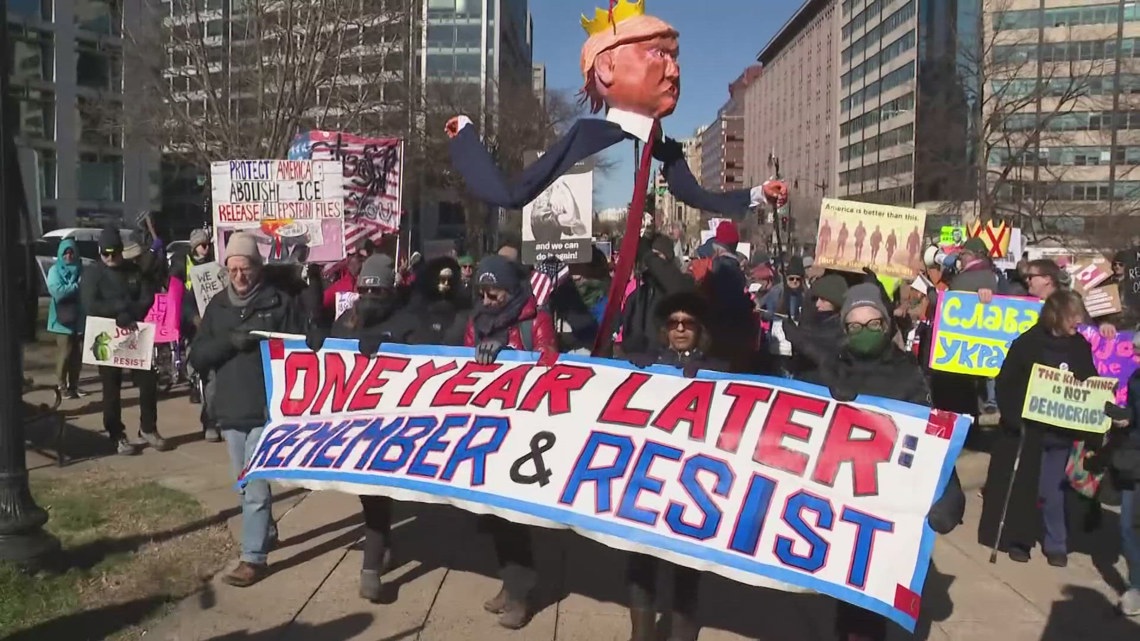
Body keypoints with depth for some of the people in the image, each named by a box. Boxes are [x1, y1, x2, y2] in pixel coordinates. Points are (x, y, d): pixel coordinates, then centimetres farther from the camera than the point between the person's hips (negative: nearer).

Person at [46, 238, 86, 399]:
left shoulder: (81, 269, 10)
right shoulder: (55, 270, -1)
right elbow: (57, 292, -16)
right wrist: (77, 286, -10)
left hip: (79, 318, 4)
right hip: (63, 319, -4)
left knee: (77, 354, 6)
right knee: (64, 354, -6)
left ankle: (73, 385, 16)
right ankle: (62, 386, 2)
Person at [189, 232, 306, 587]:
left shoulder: (281, 303, -4)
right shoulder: (217, 305, 8)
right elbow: (197, 357, 2)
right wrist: (229, 342, -14)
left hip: (267, 410, -5)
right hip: (230, 409, 5)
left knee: (255, 486, -5)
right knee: (244, 484, 18)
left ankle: (254, 557, 4)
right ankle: (265, 532, 38)